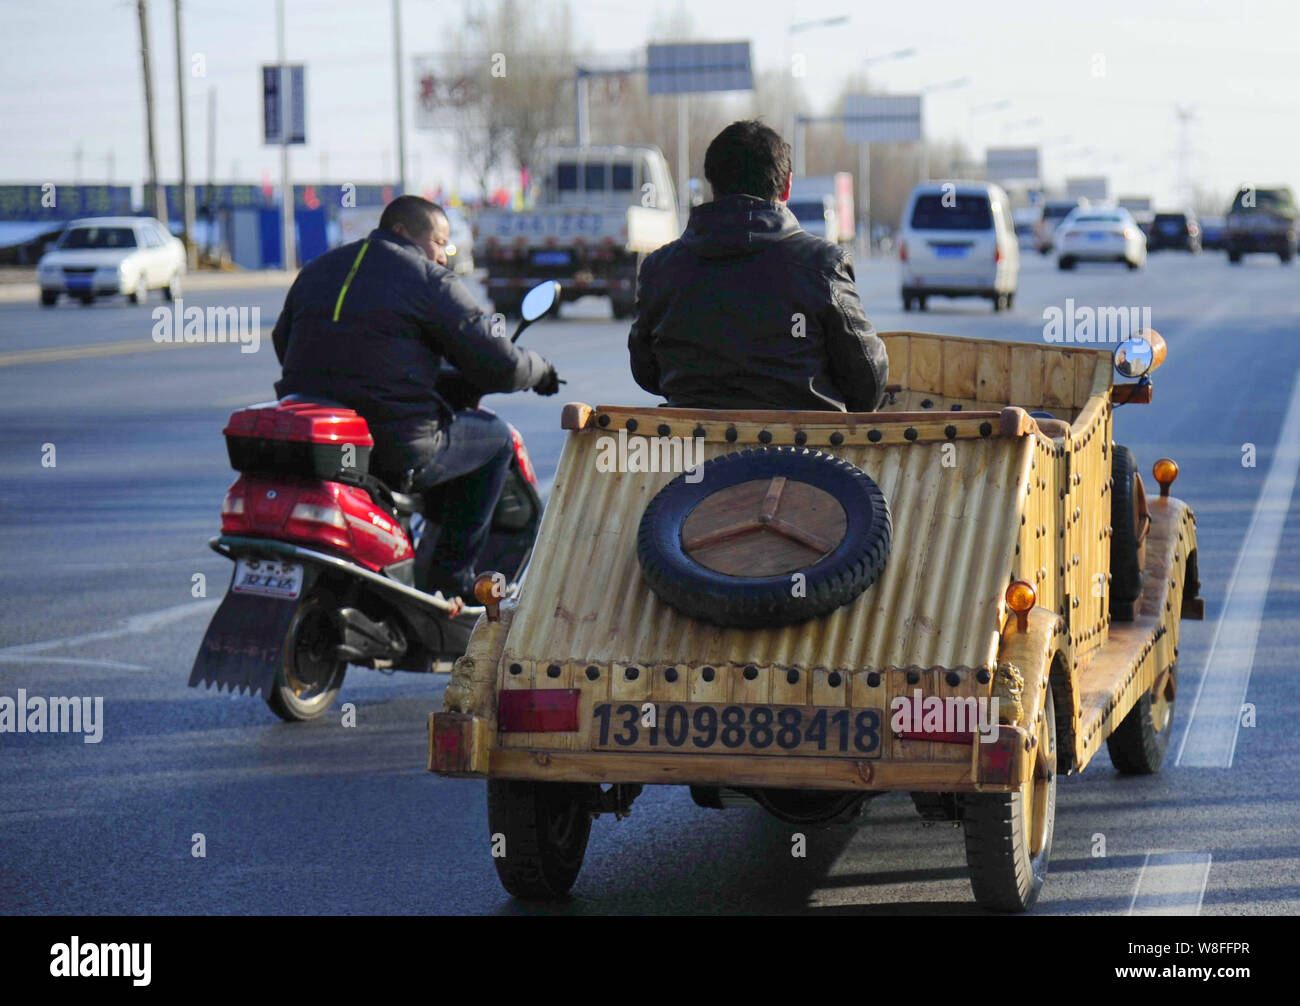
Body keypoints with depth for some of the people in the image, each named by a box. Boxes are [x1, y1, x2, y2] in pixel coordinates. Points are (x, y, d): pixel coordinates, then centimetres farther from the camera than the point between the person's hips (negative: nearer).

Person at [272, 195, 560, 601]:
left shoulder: (315, 271, 17)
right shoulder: (429, 281, -2)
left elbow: (283, 344, 27)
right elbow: (496, 363, -3)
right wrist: (540, 371, 18)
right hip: (396, 446, -7)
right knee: (495, 437, 17)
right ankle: (451, 574, 12)